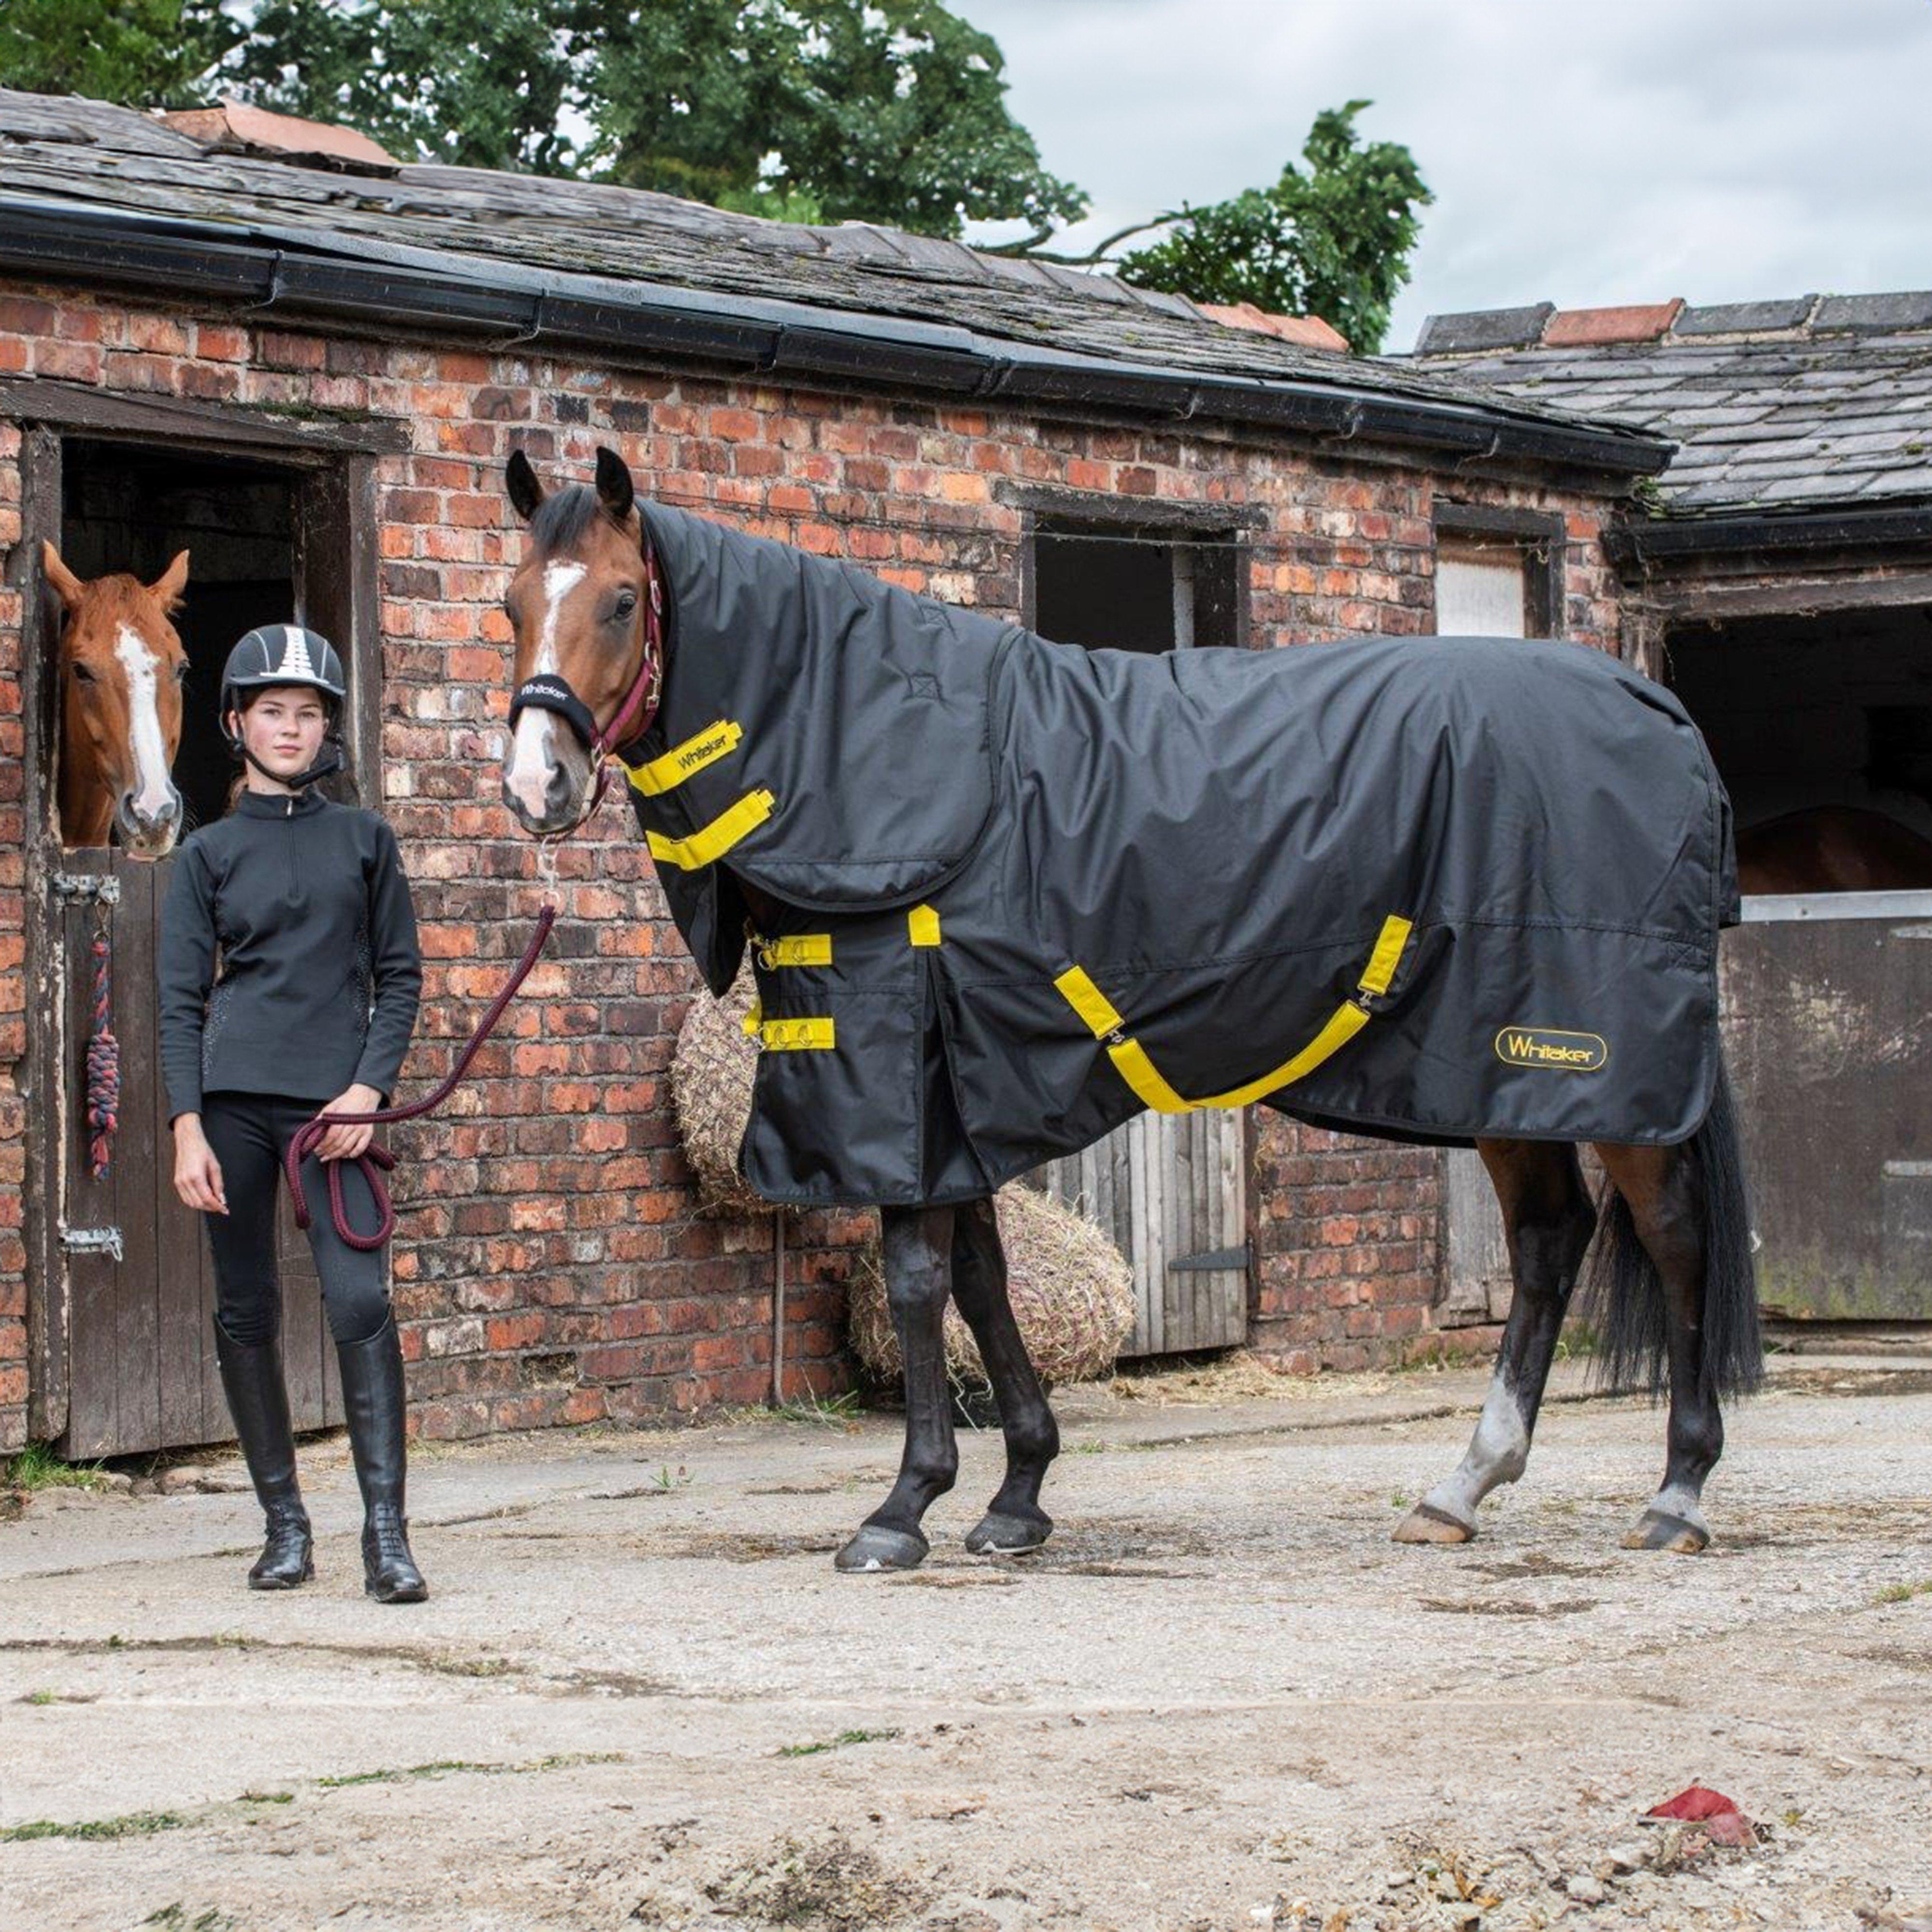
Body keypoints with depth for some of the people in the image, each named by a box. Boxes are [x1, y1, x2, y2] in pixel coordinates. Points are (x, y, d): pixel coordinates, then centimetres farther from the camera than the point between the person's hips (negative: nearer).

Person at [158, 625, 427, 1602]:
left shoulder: (364, 840, 10)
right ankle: (284, 1523, 15)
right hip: (233, 1099, 1)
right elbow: (180, 999, 5)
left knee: (360, 1303, -13)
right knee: (246, 1313, 4)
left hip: (335, 1104, -1)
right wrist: (187, 1128, -5)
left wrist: (369, 1088, -5)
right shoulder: (208, 854, 8)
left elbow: (400, 975, 9)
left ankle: (386, 1533, -13)